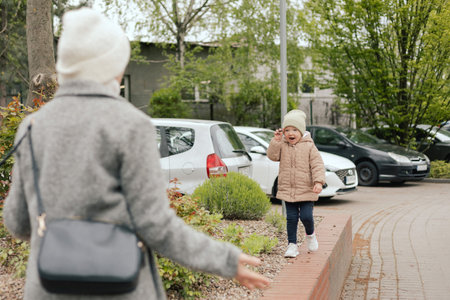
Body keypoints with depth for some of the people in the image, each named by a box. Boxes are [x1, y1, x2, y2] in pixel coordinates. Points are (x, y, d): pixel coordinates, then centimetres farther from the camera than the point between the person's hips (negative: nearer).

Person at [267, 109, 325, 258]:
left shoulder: (309, 147, -4)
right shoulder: (282, 145, 6)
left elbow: (317, 165, -7)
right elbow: (272, 156, -6)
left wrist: (318, 181, -19)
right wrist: (276, 141, -15)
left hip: (306, 190, -2)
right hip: (287, 190, 3)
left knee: (306, 216, -8)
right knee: (291, 218, 3)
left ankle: (310, 234, 23)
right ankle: (292, 245, 13)